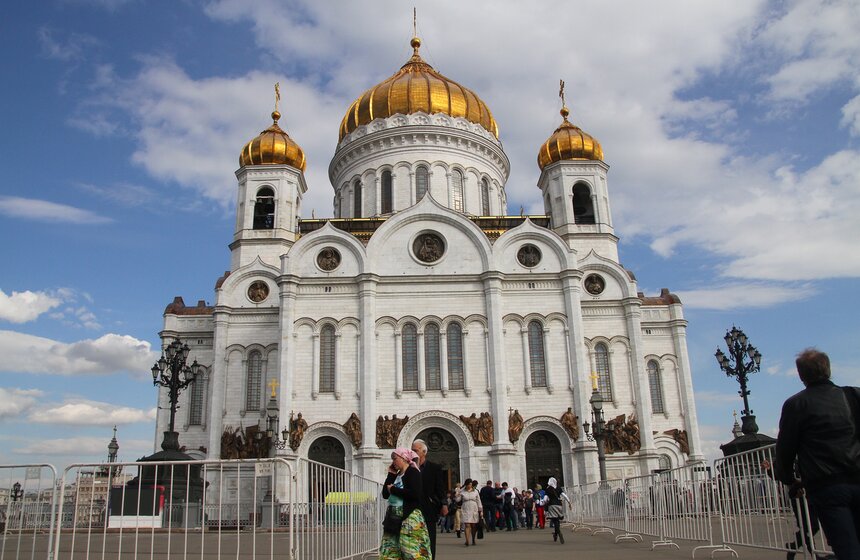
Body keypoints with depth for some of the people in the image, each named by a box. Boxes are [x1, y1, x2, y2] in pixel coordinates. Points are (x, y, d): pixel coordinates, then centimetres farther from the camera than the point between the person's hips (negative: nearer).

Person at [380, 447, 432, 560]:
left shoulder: (413, 472, -6)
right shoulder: (397, 475, 17)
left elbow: (415, 494, -21)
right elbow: (385, 494, 13)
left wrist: (393, 489, -11)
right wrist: (391, 474, 10)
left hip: (409, 516, -8)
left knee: (411, 550, -11)